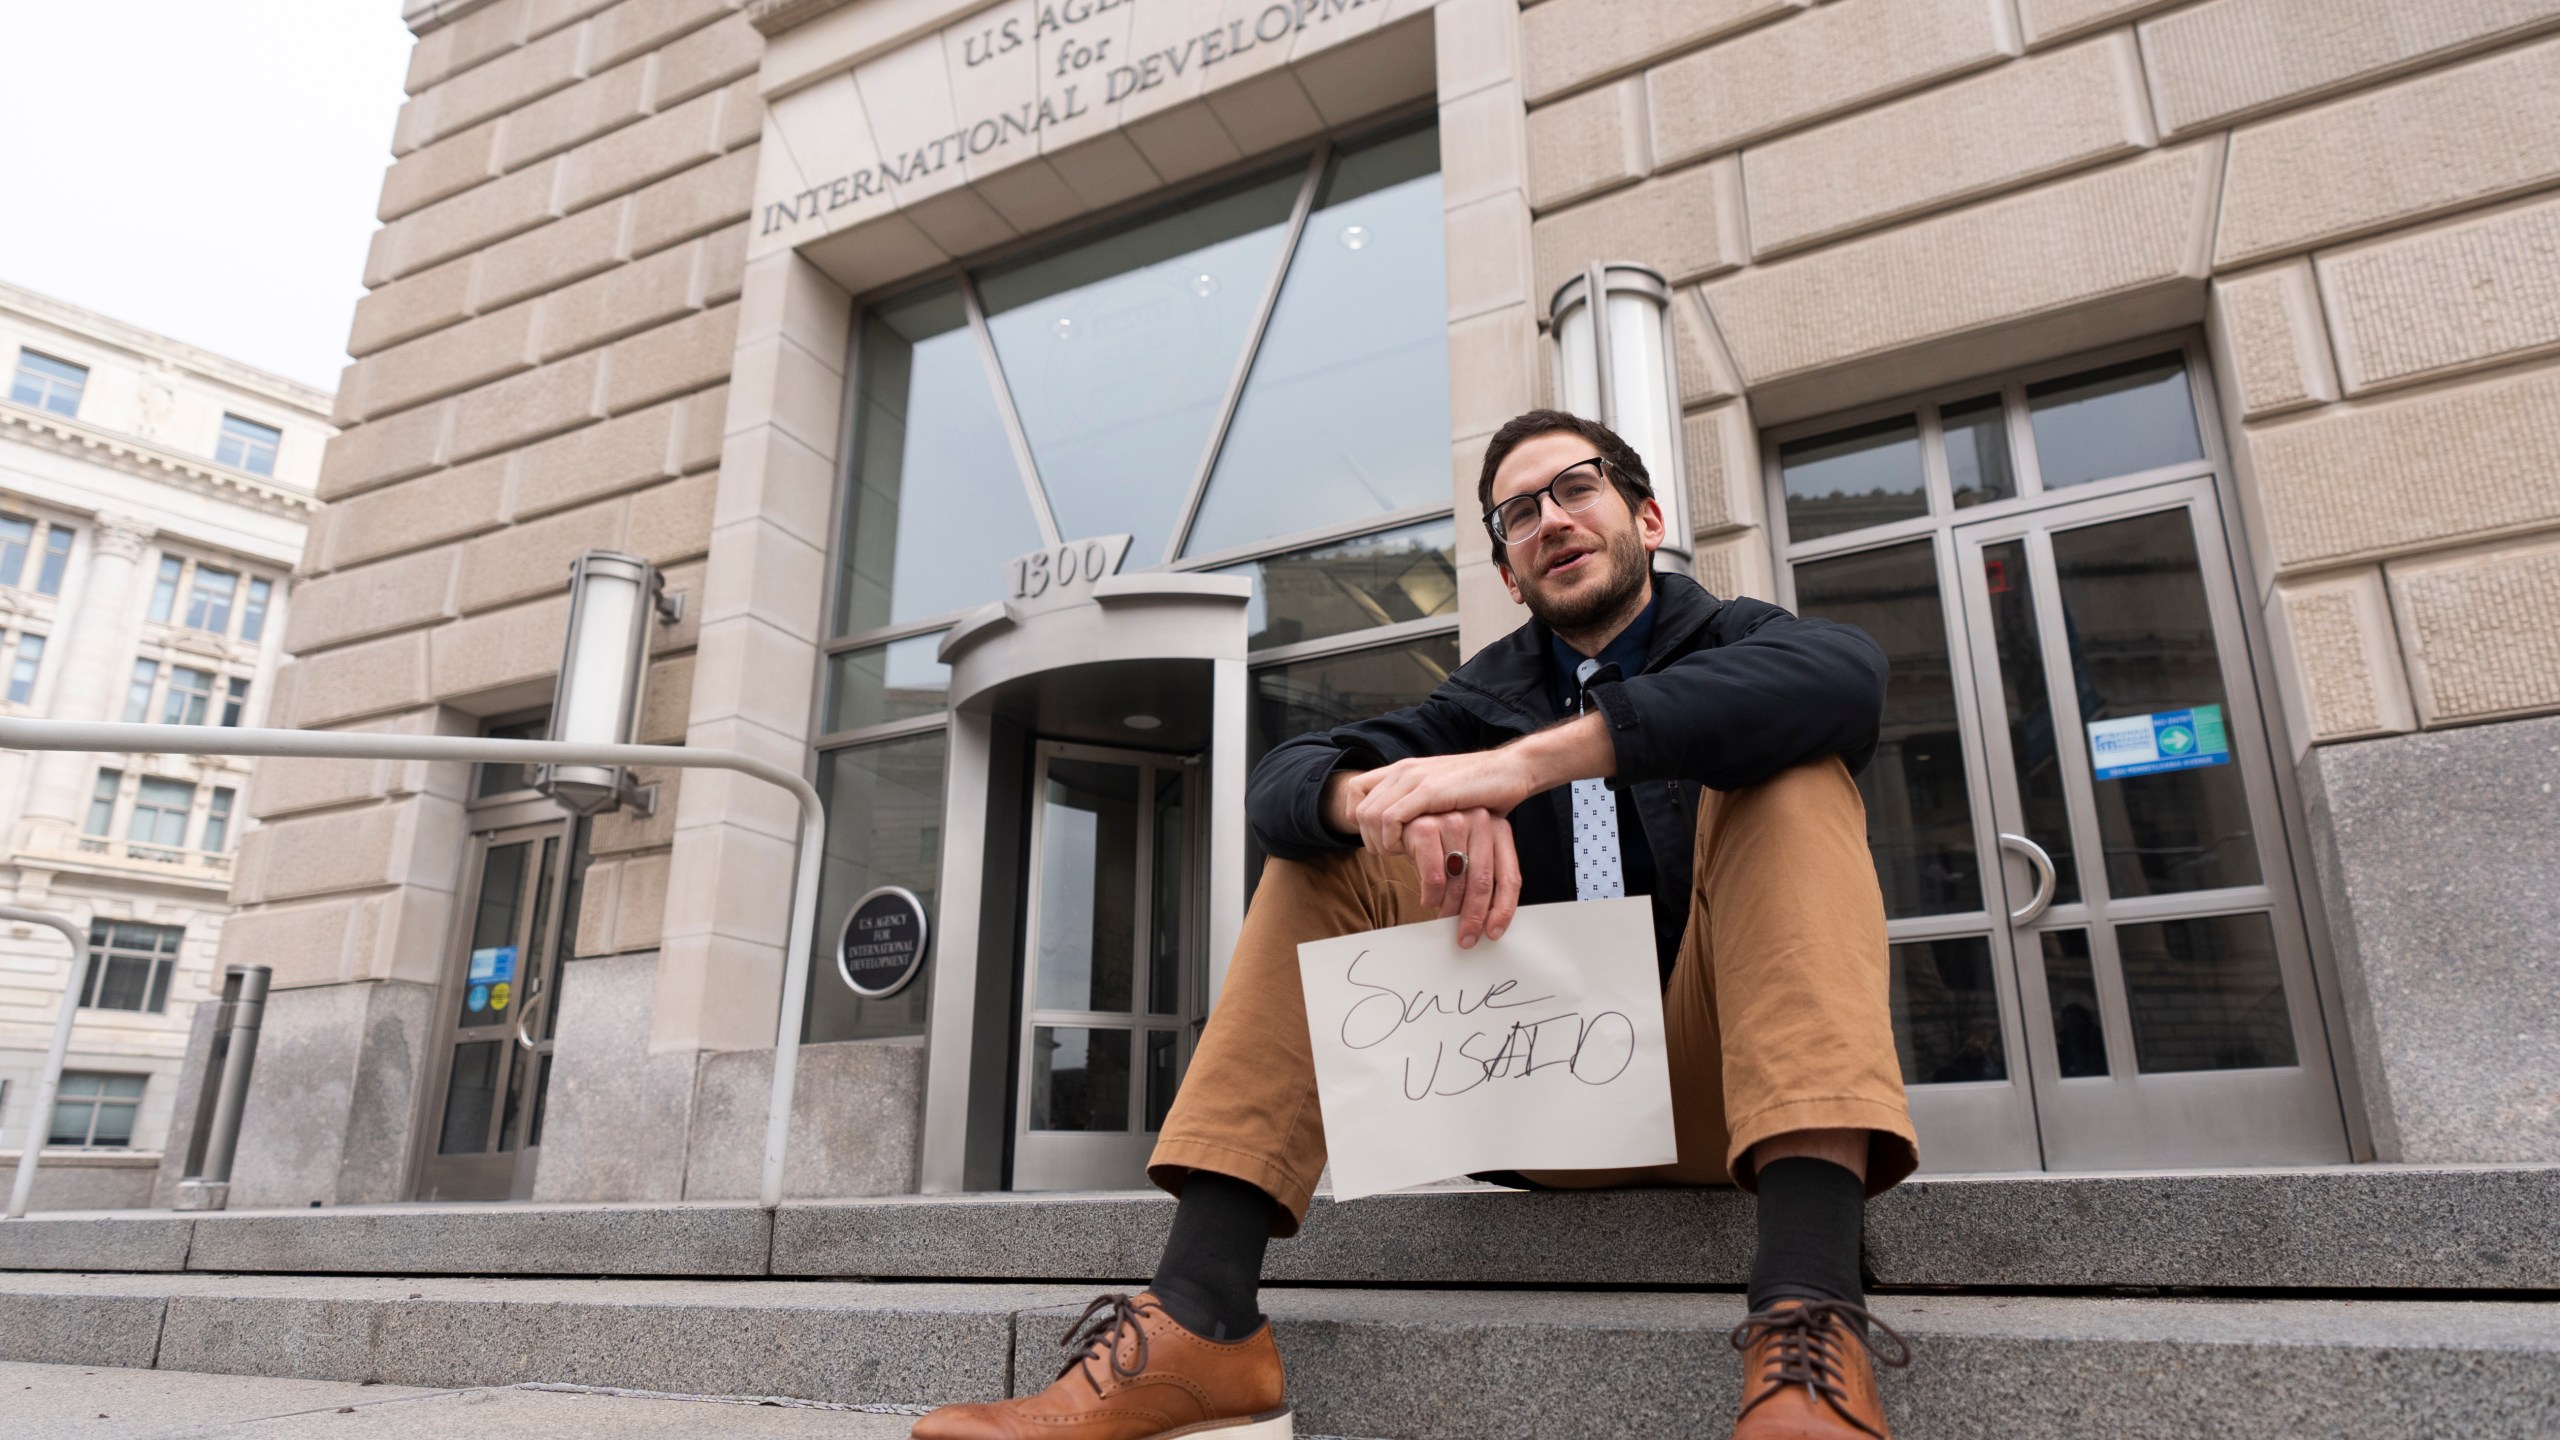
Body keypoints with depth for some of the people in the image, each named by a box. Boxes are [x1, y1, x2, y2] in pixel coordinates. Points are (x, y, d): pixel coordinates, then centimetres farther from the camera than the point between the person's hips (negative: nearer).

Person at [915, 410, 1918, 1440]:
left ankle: (1809, 1323, -41)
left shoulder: (1730, 644, 4)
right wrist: (1386, 797, -28)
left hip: (1719, 1085, -2)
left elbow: (1844, 674, -24)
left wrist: (1526, 760, -34)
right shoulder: (1488, 695, 13)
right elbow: (1279, 783, -3)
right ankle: (1202, 1321, -22)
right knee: (1327, 847, -7)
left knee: (1788, 772, -22)